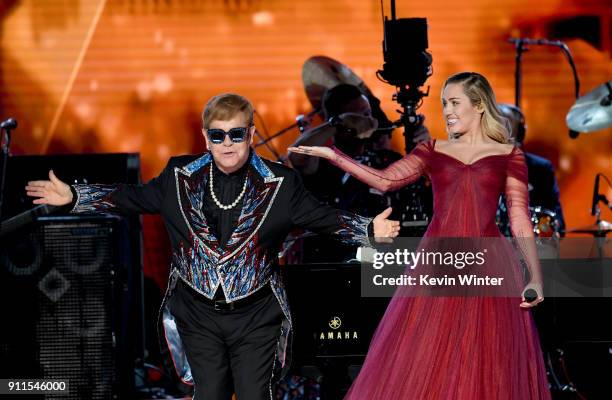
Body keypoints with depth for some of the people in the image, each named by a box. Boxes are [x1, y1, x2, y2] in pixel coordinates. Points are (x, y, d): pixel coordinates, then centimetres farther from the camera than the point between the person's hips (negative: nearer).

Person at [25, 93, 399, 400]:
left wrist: (369, 229, -13)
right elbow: (134, 198, 12)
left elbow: (322, 216, 1)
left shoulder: (279, 184, -4)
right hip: (200, 314, 2)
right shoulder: (181, 177, 1)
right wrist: (74, 196, 7)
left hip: (256, 317, -2)